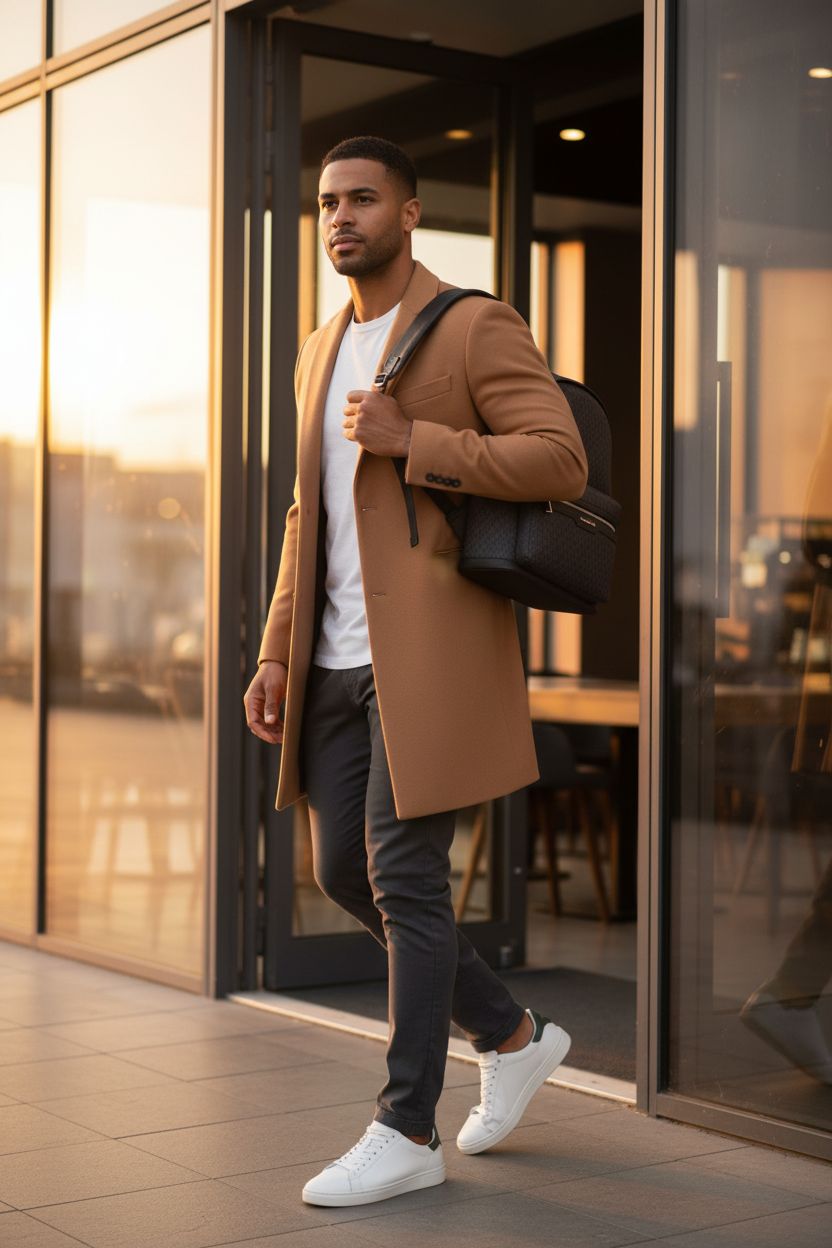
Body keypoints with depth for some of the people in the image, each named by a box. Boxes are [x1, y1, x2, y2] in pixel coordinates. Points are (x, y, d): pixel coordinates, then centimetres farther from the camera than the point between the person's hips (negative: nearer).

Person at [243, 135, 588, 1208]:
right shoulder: (320, 354, 18)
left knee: (404, 876, -7)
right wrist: (276, 654, 13)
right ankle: (511, 1036, 27)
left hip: (433, 650, -8)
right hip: (339, 659, 8)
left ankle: (407, 1130, 5)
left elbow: (562, 462, -15)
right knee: (343, 872, 9)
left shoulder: (477, 326, -4)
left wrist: (412, 441, -19)